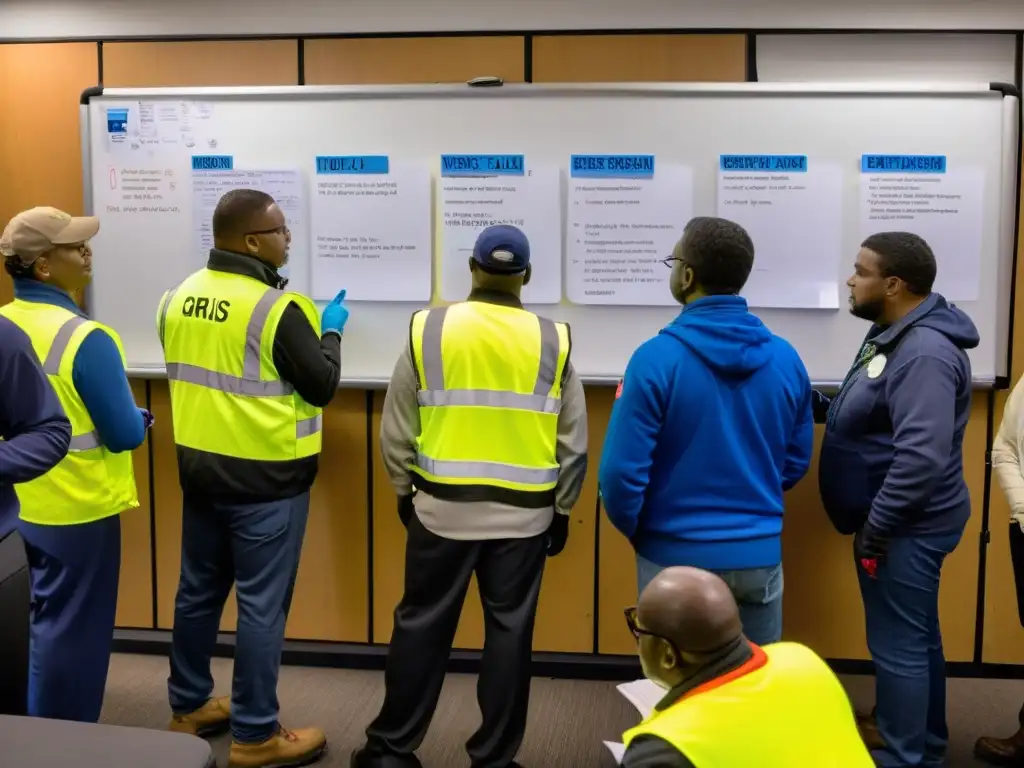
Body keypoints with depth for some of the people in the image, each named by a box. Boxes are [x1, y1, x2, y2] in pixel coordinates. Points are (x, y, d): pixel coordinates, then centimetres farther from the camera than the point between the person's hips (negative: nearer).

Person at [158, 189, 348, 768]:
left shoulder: (179, 297, 4)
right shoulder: (278, 308, -19)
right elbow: (322, 386, -14)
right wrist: (331, 332, 2)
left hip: (200, 467, 8)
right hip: (265, 478, -7)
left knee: (200, 590, 18)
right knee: (262, 605, 2)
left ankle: (190, 706, 33)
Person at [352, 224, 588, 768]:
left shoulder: (428, 330, -4)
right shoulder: (551, 341, -3)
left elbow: (395, 431, 1)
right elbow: (573, 442, 1)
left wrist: (405, 493, 15)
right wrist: (561, 510, 12)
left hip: (443, 508, 0)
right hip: (524, 514, 0)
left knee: (422, 624, 12)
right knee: (509, 631, 9)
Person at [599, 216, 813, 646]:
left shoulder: (657, 359, -16)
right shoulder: (785, 358, -1)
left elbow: (622, 470, -16)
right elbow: (796, 462, 9)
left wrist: (633, 530, 3)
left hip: (677, 556, -3)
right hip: (759, 555, 4)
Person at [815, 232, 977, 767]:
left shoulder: (924, 353, -24)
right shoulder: (895, 336, 10)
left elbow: (921, 458, -29)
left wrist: (875, 529, -23)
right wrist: (823, 408, 2)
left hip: (905, 527, -10)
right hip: (902, 521, 10)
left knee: (898, 645, 1)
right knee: (917, 638, 21)